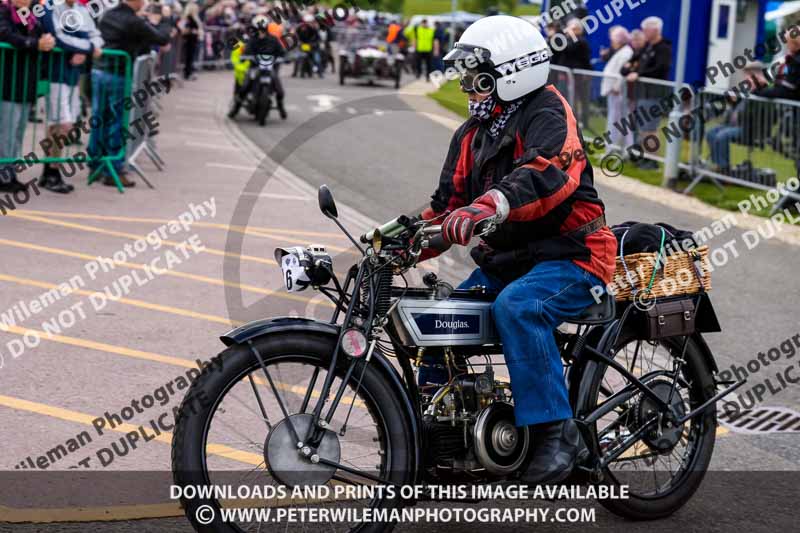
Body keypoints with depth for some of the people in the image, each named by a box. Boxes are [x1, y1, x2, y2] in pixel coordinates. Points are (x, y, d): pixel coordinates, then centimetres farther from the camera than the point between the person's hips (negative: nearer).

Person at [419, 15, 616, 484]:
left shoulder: (547, 112, -12)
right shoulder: (473, 132, 16)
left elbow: (549, 172, -34)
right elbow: (449, 202, 17)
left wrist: (485, 208, -50)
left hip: (569, 256, -9)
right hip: (505, 263, 9)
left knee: (517, 308, -36)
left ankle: (558, 434, -30)